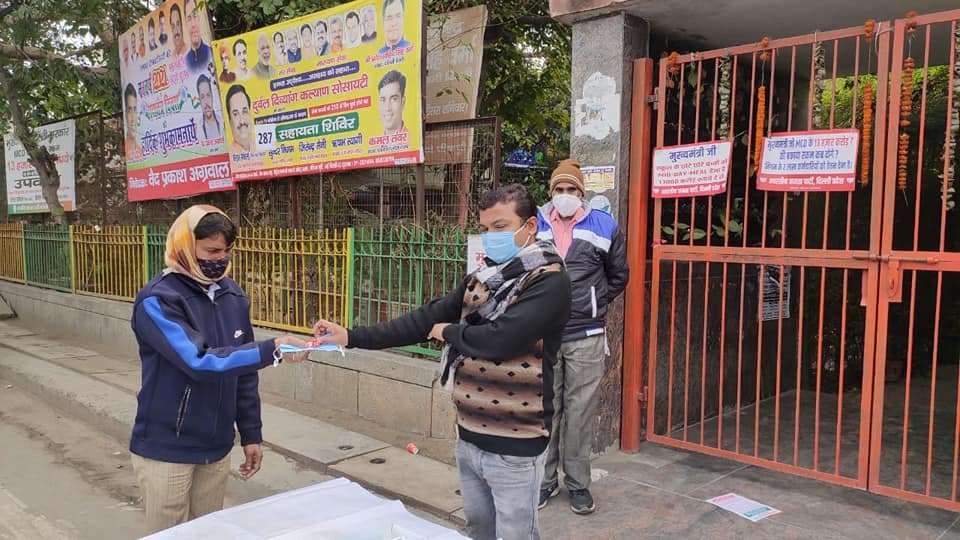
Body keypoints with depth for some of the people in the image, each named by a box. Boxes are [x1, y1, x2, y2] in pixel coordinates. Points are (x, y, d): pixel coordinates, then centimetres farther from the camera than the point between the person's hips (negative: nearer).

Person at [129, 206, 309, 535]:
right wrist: (271, 350, -33)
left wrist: (251, 434, 9)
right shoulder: (157, 300, -16)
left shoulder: (233, 296, 1)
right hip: (167, 450, -5)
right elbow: (199, 362, -27)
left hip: (216, 448, 5)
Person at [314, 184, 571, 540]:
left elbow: (499, 339, -27)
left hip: (513, 446, -7)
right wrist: (351, 337, -2)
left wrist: (449, 331, -7)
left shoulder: (549, 281, -15)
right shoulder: (480, 279, 8)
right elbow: (427, 319, 5)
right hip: (469, 436, 7)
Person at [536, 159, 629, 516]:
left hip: (586, 337, -1)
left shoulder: (603, 226, 4)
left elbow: (618, 275, 14)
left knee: (580, 411, 4)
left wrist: (596, 304, 7)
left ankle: (578, 483, 18)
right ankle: (544, 479, 22)